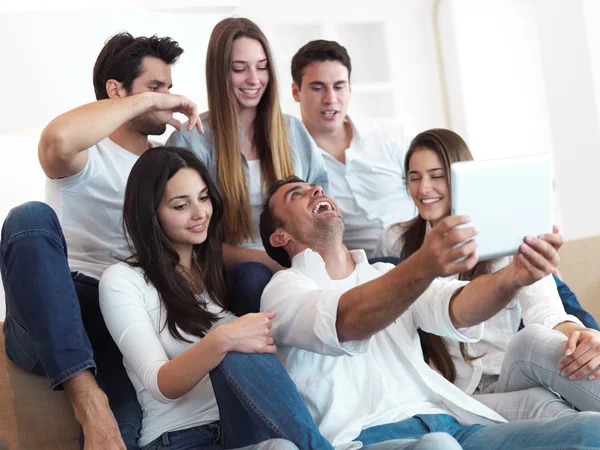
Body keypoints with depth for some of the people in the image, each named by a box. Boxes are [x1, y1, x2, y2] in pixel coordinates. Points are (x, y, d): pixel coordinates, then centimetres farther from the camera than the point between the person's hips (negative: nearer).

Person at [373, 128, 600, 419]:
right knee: (542, 407, -37)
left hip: (520, 373, 1)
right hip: (466, 396, -1)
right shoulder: (395, 242, 13)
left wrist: (574, 333, -35)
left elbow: (543, 309, -9)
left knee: (534, 339, -37)